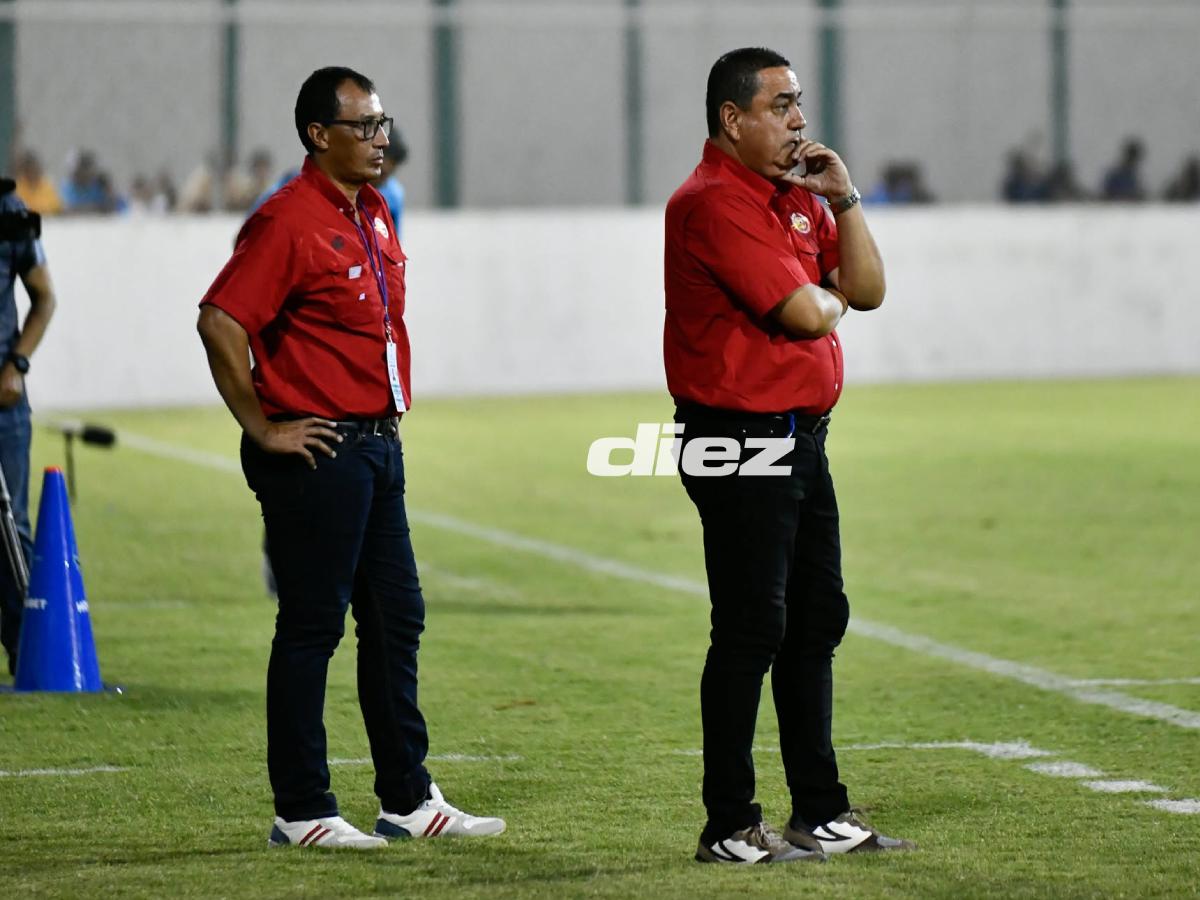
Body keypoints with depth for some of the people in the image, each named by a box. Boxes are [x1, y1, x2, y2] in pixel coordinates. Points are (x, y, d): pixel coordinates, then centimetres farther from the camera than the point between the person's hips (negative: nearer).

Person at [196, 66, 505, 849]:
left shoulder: (374, 212, 13)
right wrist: (264, 429, -18)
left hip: (378, 448, 9)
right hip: (318, 453, -9)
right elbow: (221, 322, -24)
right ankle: (301, 812, 3)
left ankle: (409, 799, 20)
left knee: (397, 620, 12)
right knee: (312, 628, -3)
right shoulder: (289, 221, -15)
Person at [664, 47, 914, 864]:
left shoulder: (797, 197, 15)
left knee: (816, 622, 13)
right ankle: (730, 828, -1)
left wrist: (844, 199, 2)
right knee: (752, 633, -7)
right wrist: (827, 298, 1)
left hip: (802, 441, 10)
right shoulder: (714, 203, -15)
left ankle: (821, 812, 21)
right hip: (739, 445, -10)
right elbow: (802, 312, -22)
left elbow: (866, 290, 13)